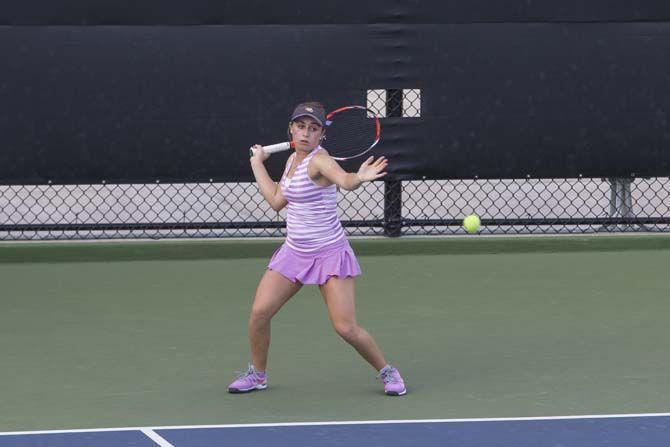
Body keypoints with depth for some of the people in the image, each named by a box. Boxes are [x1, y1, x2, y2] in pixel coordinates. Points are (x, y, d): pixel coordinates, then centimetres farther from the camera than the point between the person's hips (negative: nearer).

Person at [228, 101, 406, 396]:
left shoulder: (319, 160, -18)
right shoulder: (293, 160, 7)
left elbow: (346, 181, -40)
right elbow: (277, 201, 16)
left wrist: (360, 178, -63)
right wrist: (258, 164, 21)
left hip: (329, 253, -7)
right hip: (294, 251, 7)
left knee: (346, 328, -12)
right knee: (259, 312, -3)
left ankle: (387, 372, 10)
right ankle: (257, 374, 18)